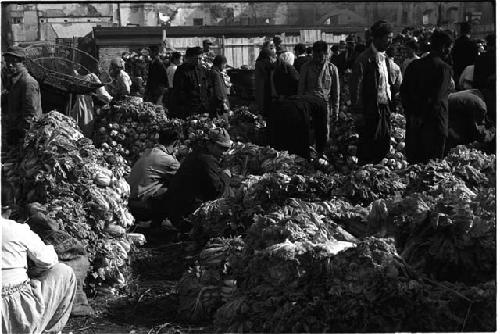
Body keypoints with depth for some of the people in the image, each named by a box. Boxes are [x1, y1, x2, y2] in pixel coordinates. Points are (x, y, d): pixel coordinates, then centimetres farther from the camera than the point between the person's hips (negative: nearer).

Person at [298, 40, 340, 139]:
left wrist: (335, 110, 8)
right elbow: (301, 88, 8)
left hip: (326, 105, 1)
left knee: (324, 134, -1)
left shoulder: (332, 68, 8)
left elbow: (336, 91, 11)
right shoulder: (306, 67, 5)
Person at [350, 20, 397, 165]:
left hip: (385, 108, 7)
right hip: (371, 109, -7)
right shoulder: (364, 59, -12)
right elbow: (356, 87, -13)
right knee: (367, 147, 0)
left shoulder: (385, 58, 13)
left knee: (384, 146, 11)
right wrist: (359, 113, -15)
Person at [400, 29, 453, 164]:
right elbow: (437, 99, -15)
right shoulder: (444, 68, -10)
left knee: (412, 161, 11)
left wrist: (410, 115, 10)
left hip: (414, 123, 6)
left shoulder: (414, 65, 7)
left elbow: (404, 91, 8)